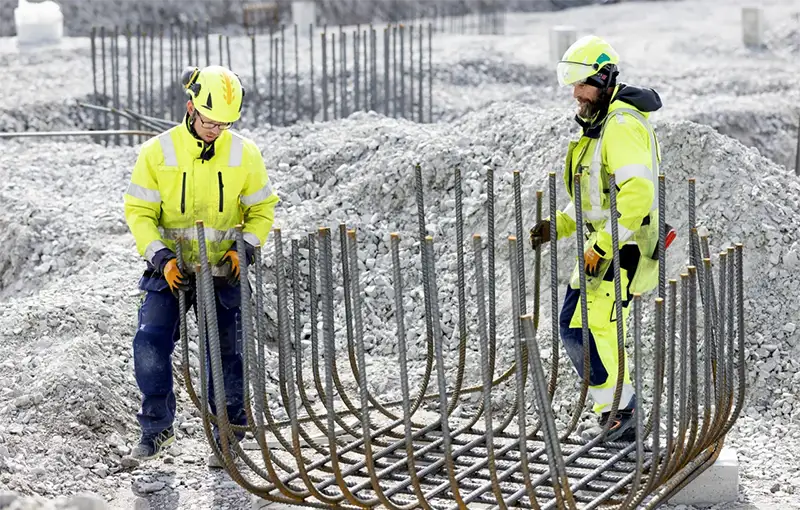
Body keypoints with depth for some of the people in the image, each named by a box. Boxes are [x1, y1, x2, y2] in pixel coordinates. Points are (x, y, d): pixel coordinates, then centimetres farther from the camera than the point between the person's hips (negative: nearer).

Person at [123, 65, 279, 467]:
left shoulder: (244, 154, -2)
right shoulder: (158, 152, -6)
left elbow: (262, 210, 6)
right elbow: (139, 211, -2)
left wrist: (245, 248, -11)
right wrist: (160, 257, -15)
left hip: (223, 273, 1)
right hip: (170, 270, 0)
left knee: (226, 356, 1)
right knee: (150, 346, -12)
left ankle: (228, 436, 15)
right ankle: (157, 426, 8)